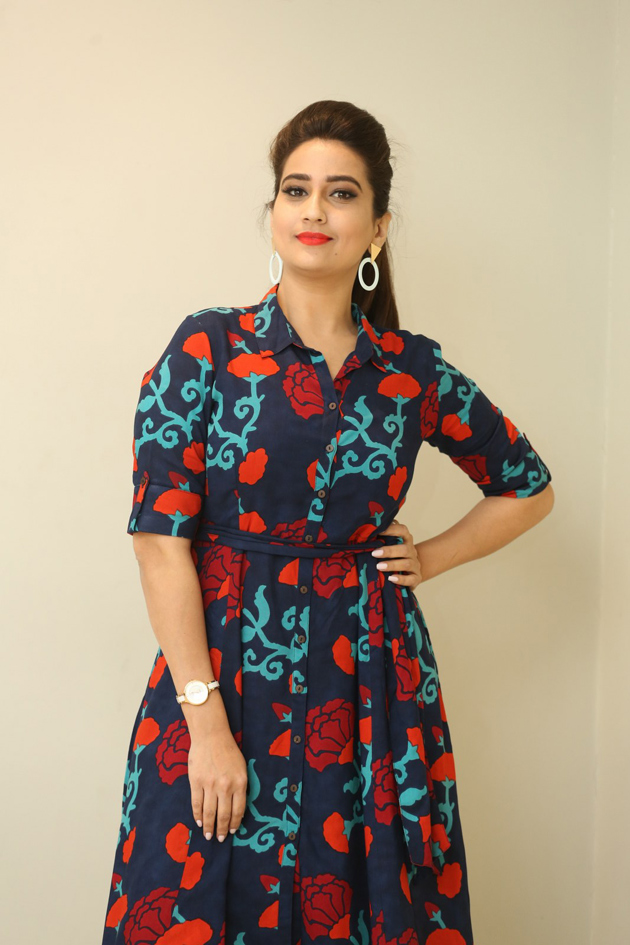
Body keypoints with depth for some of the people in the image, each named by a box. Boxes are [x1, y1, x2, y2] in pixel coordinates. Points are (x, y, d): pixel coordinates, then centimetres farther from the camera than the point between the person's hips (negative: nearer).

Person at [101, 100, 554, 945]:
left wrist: (430, 557, 5)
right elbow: (161, 540, -9)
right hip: (224, 669, -2)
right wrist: (208, 722, -14)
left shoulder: (414, 371, 3)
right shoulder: (207, 349, -4)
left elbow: (528, 487, 18)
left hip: (372, 685, 2)